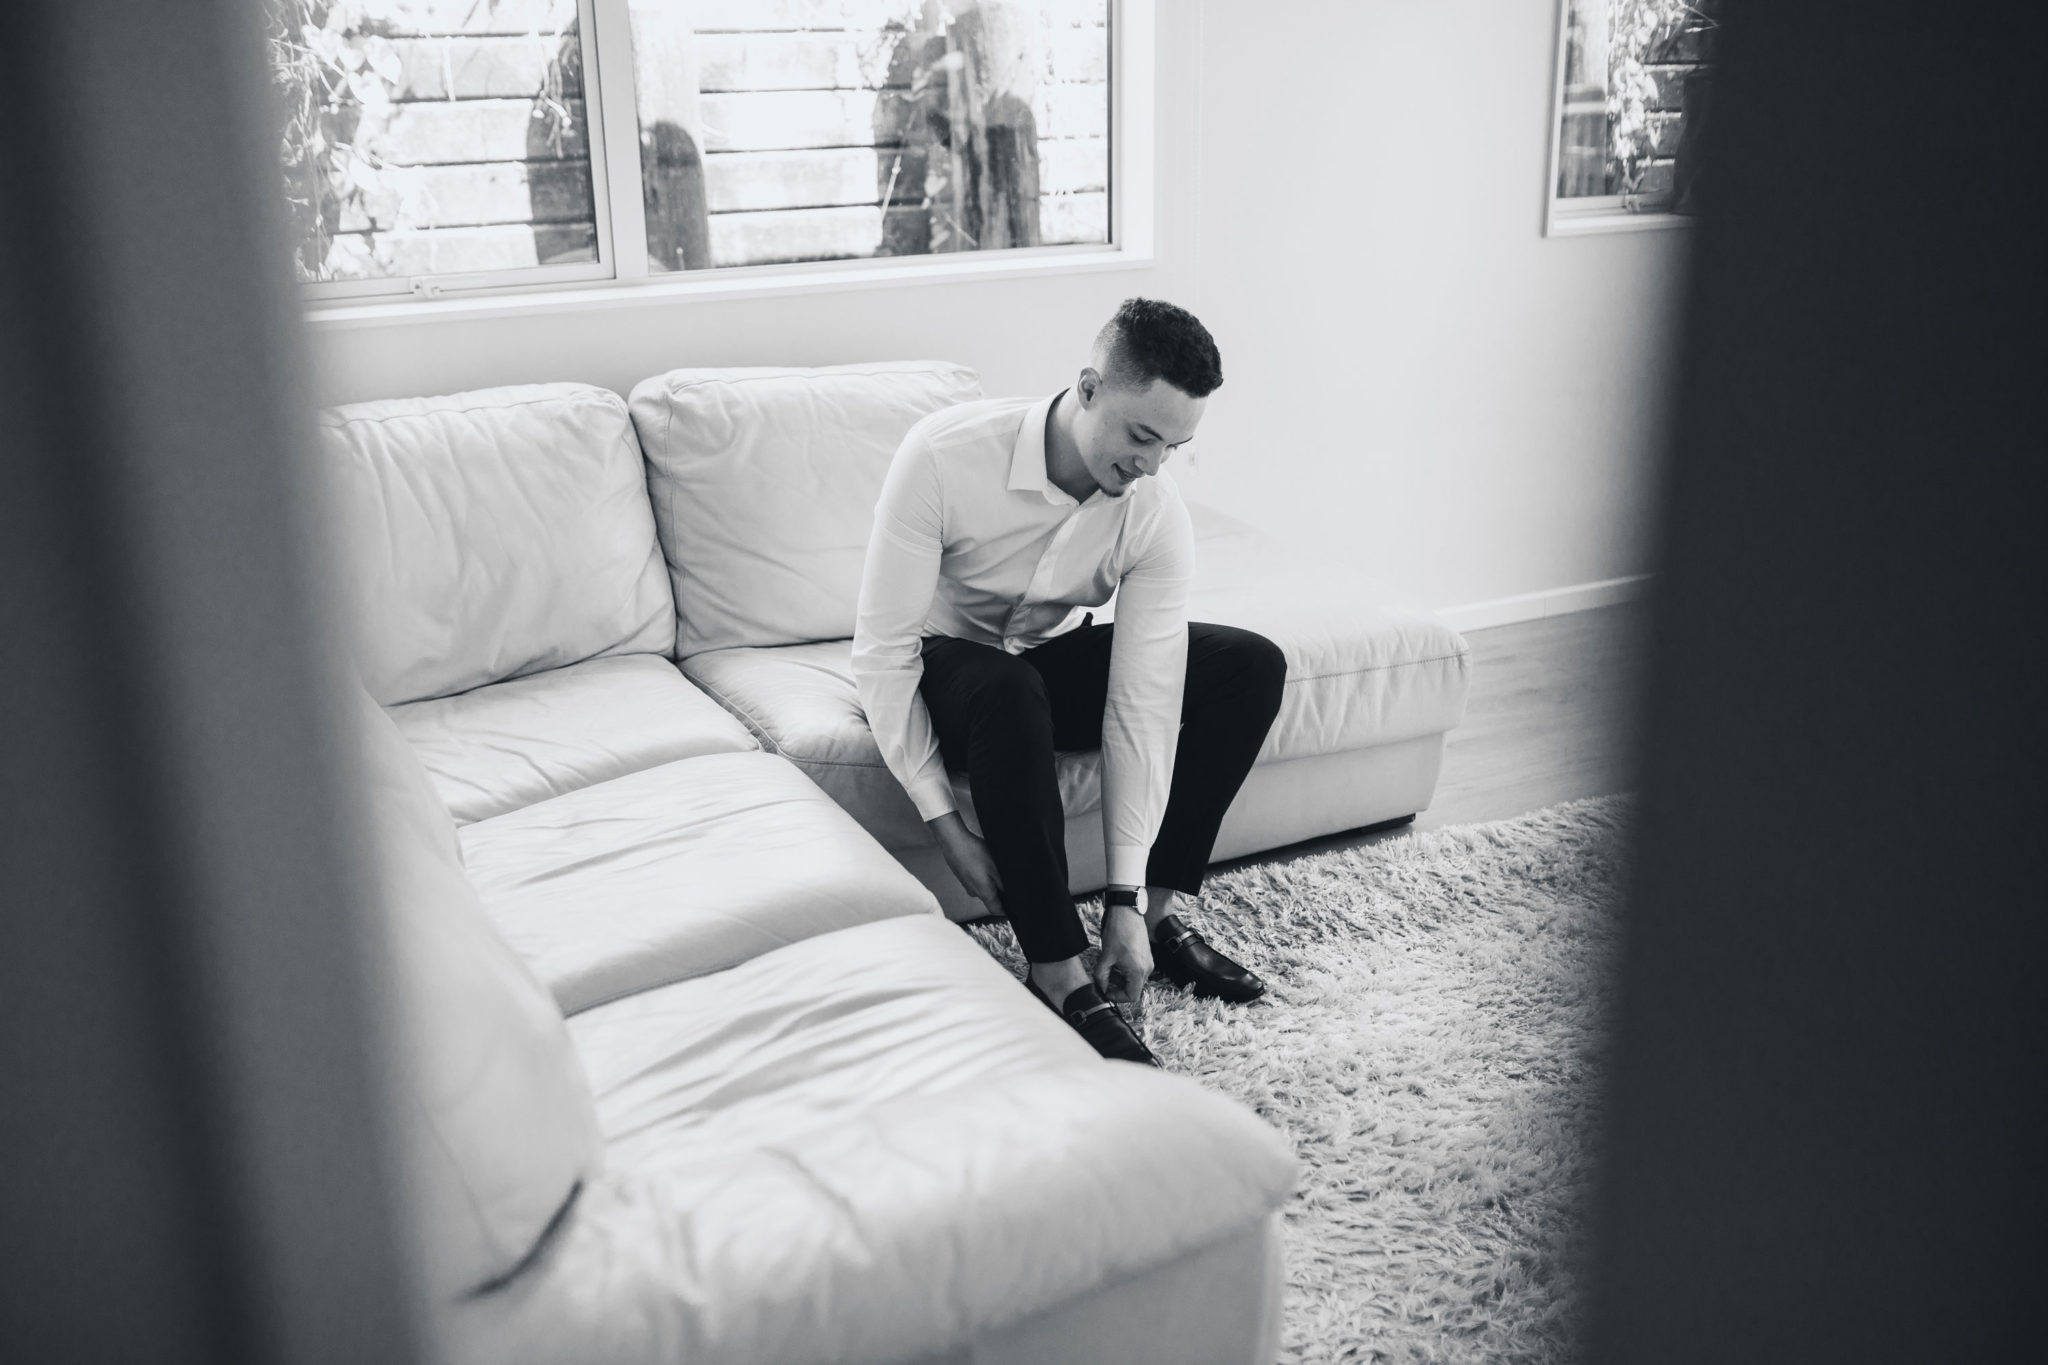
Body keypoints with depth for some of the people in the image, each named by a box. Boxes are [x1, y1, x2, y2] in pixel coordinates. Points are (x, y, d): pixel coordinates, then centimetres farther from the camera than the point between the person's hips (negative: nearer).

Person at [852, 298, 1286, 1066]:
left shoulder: (1158, 516, -20)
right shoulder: (944, 457, -31)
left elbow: (1143, 707, -22)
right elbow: (881, 652, -28)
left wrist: (1126, 900, -24)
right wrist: (946, 827, -31)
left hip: (1055, 655, 4)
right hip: (946, 665, -4)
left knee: (1250, 666, -13)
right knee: (1008, 690, -40)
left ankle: (1163, 913, -8)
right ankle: (1059, 978, -30)